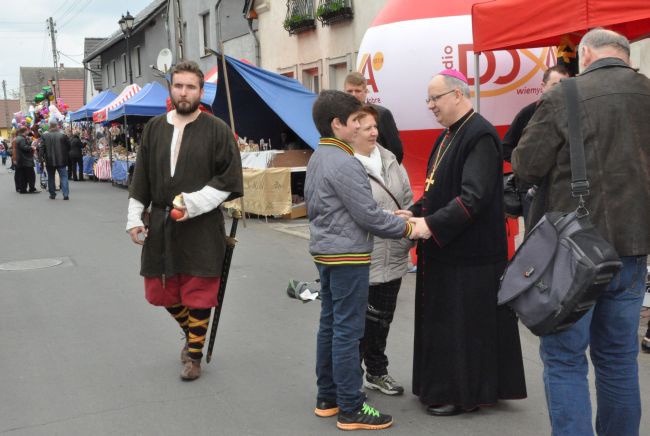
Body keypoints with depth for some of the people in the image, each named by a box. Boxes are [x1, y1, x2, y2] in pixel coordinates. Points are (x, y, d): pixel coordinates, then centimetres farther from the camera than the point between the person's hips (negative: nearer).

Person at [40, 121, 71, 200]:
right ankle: (66, 194, -9)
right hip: (61, 160, -1)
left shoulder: (45, 135, -3)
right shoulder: (62, 135, -6)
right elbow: (68, 147, 1)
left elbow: (42, 148, -4)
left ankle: (52, 194, 16)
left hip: (49, 161, 1)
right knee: (63, 177, 0)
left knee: (51, 178, 13)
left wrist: (42, 156, 5)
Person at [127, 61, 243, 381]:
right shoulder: (154, 128, 8)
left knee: (198, 293, 3)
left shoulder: (217, 130, -4)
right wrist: (134, 218, 7)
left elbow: (229, 178, -6)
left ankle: (194, 354, 22)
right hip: (161, 224, 5)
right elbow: (141, 178, 12)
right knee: (161, 292, 13)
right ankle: (191, 333, 41)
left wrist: (195, 203, -16)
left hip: (201, 227, -4)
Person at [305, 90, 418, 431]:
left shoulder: (316, 159, 10)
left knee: (329, 326, 14)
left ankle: (327, 398, 23)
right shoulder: (345, 163, -19)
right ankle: (351, 410, 3)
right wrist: (405, 229, -7)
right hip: (347, 255, -9)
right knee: (347, 332, -4)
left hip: (325, 252, 10)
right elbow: (368, 215, -19)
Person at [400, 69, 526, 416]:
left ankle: (464, 393, 14)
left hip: (469, 252, -9)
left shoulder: (480, 136, -16)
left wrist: (432, 224, -24)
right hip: (445, 247, 9)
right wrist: (415, 212, 3)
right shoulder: (449, 135, 13)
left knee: (465, 321, 1)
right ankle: (442, 385, 28)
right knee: (443, 318, 16)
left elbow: (474, 196, -24)